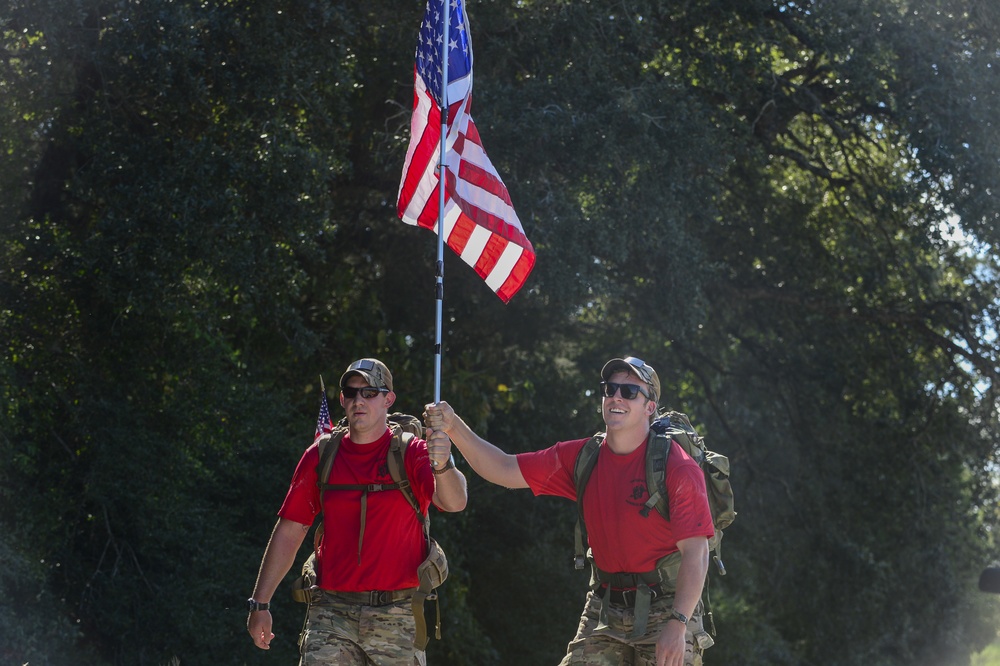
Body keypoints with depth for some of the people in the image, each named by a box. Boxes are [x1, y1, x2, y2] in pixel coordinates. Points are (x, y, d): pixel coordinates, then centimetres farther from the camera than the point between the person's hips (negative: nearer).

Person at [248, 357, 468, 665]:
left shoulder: (412, 453, 0)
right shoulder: (320, 457, 8)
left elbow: (455, 503, -18)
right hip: (332, 613, 1)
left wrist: (443, 466, -41)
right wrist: (260, 603, 10)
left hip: (397, 617, -1)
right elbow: (290, 531, 12)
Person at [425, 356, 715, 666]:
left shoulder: (677, 467, -12)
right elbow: (506, 471, 5)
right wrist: (454, 427, -8)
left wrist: (677, 625, -25)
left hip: (667, 609, -5)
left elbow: (695, 551, -17)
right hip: (605, 611, 5)